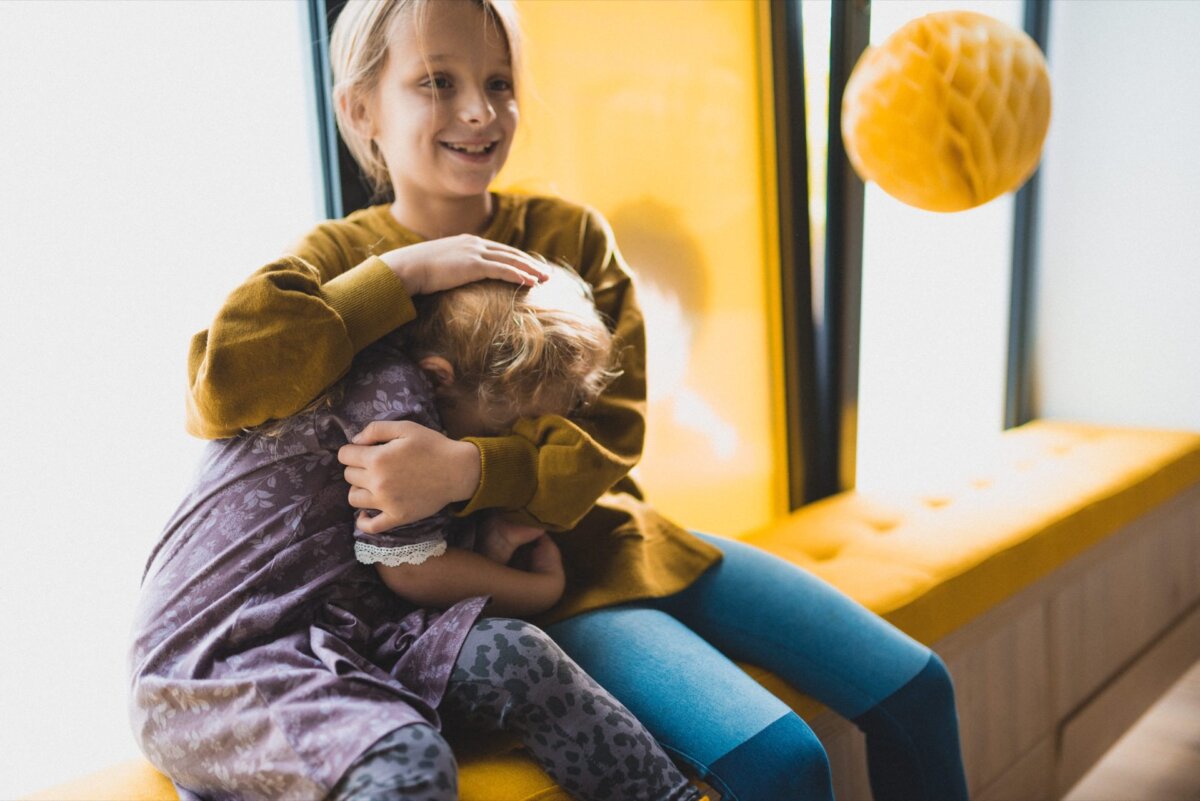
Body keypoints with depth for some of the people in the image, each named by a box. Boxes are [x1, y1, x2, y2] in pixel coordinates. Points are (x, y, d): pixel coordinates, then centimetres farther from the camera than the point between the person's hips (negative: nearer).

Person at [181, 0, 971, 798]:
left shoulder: (570, 233, 2)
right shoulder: (340, 255, -4)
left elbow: (611, 432, -6)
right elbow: (220, 386, -24)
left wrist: (466, 469, -25)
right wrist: (406, 271, -21)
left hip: (620, 535, 5)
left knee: (914, 687, 1)